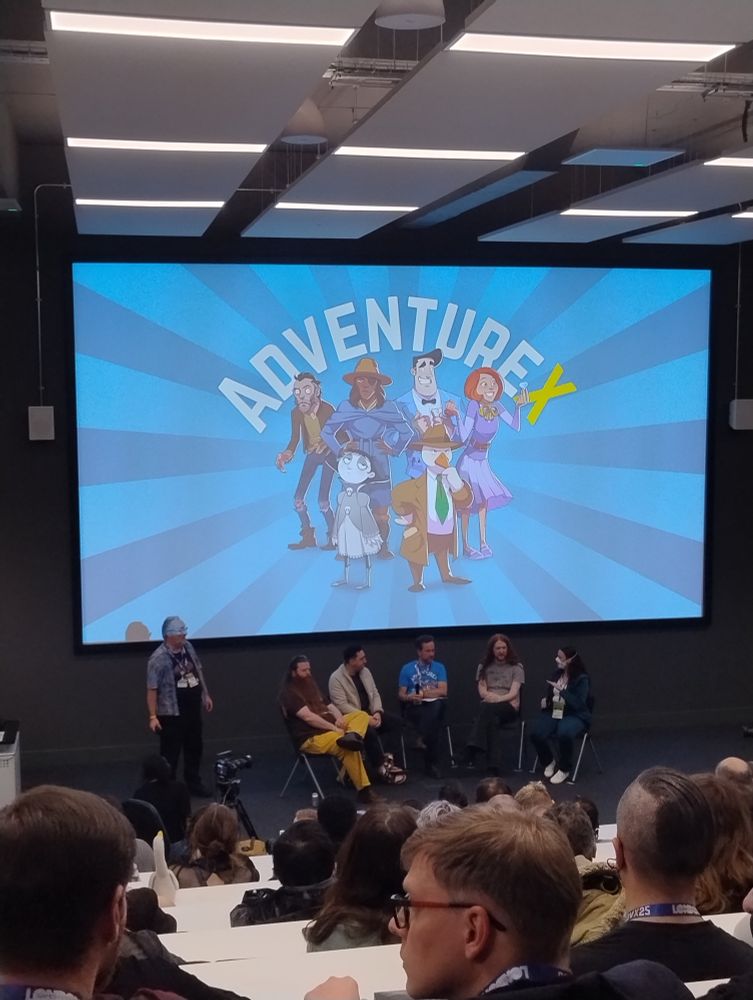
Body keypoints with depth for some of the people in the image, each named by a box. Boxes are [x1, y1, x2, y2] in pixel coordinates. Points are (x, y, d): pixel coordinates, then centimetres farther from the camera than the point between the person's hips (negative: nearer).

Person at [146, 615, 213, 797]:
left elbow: (198, 672, 15)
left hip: (193, 710, 7)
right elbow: (152, 689, -18)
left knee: (195, 748, 18)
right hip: (171, 714, -7)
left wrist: (205, 695, 18)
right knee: (170, 753, 2)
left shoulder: (188, 647, 2)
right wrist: (153, 716, -20)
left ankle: (194, 783, 33)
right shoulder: (159, 658, -20)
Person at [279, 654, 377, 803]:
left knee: (361, 715, -4)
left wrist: (339, 718, -6)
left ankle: (351, 736, -37)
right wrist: (334, 728, -21)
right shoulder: (289, 693, -9)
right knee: (348, 749, -31)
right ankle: (364, 790, -26)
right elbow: (308, 717, -19)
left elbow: (328, 706, 18)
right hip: (311, 737, -10)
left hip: (329, 727, 10)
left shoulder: (311, 685, 19)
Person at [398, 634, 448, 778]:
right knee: (430, 719, -36)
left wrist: (423, 693, -5)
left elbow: (443, 691, 2)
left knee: (440, 704, -37)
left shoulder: (439, 667, 15)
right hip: (414, 708, -1)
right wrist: (409, 697, -15)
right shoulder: (407, 669, 12)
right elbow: (401, 694, 8)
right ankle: (431, 763, -24)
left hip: (434, 705, 2)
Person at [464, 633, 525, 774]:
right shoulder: (484, 666, 15)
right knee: (493, 719, -37)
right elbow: (482, 692, 5)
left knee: (487, 708, -38)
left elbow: (513, 693, -6)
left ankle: (473, 749, -48)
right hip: (489, 707, 2)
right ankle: (494, 766, -46)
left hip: (509, 707, -2)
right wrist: (491, 696, -16)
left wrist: (497, 699, -22)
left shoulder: (516, 667, 6)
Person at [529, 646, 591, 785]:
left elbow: (578, 703, -22)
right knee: (536, 733, -24)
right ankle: (549, 762, 7)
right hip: (553, 712, 5)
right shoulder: (557, 674, 7)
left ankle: (564, 769, -11)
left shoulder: (582, 679, -11)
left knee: (564, 734, -38)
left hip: (575, 716, -5)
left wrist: (561, 690, -28)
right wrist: (545, 701, 2)